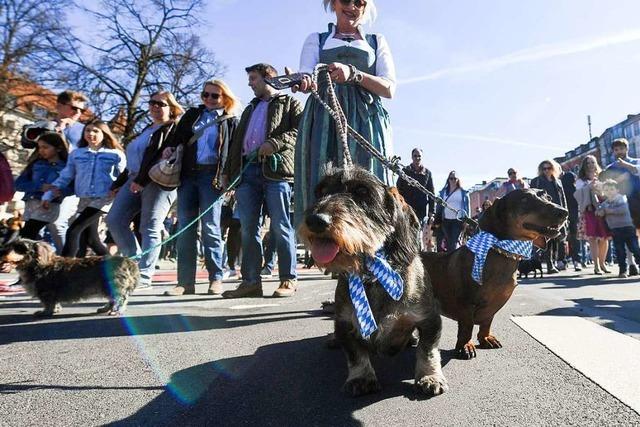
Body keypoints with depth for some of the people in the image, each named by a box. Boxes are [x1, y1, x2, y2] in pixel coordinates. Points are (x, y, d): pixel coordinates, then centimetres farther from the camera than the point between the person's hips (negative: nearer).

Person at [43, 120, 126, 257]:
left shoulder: (115, 154, 3)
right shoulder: (76, 153, 13)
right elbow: (64, 177, 15)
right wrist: (48, 195, 10)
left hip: (103, 199, -5)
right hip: (84, 200, 5)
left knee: (73, 231, -15)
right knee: (92, 239, 7)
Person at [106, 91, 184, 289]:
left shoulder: (174, 128, 0)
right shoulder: (148, 129, 27)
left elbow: (165, 156, -15)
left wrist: (143, 180, -21)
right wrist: (119, 183, 23)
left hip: (158, 182, -9)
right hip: (134, 180, 9)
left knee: (150, 228, -8)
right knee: (114, 220, 1)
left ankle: (144, 276, -4)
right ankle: (135, 262, 10)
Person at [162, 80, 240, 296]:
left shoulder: (230, 121, 10)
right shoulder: (192, 115, 21)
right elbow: (177, 138, 23)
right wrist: (169, 148, 0)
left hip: (212, 176, -4)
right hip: (187, 175, 4)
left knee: (210, 228, -7)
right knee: (185, 229, 1)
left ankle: (216, 279, 3)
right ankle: (185, 282, 6)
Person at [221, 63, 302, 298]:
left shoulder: (289, 103, 13)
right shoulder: (250, 109, 32)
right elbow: (236, 141, 27)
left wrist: (275, 143, -16)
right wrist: (229, 171, 17)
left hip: (276, 170, -6)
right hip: (247, 171, 6)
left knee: (280, 227, -7)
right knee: (248, 228, 1)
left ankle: (288, 279, 0)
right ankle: (251, 281, 5)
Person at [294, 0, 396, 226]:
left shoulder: (377, 41, 22)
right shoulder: (316, 39, 22)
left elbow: (389, 89, 7)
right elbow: (306, 75, 3)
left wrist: (353, 74, -11)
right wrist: (303, 82, -23)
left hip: (366, 123, 0)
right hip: (324, 121, 0)